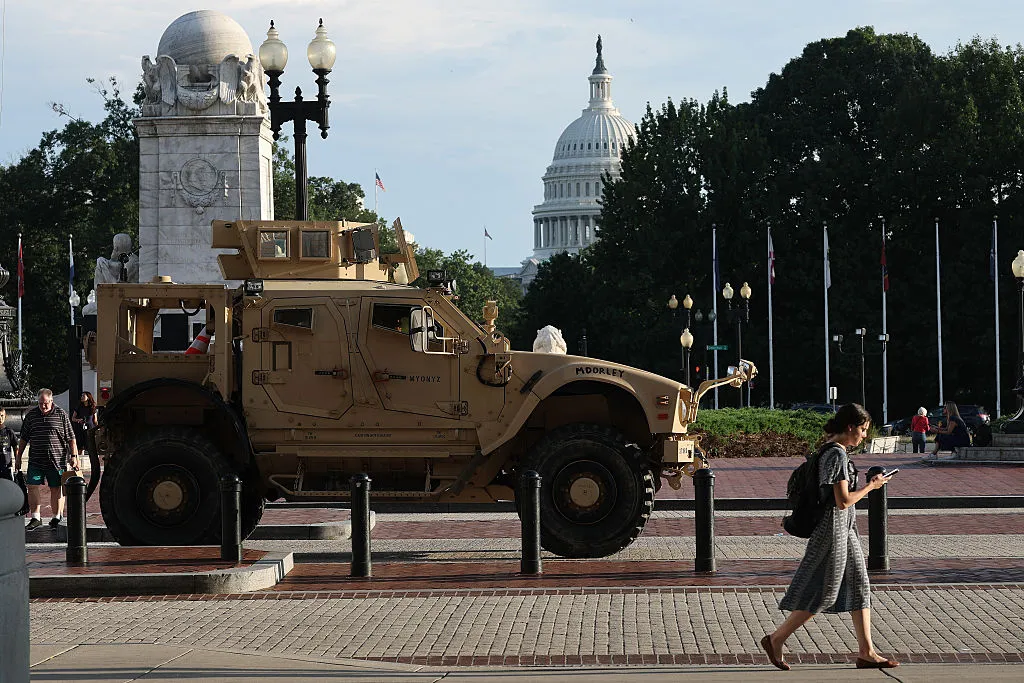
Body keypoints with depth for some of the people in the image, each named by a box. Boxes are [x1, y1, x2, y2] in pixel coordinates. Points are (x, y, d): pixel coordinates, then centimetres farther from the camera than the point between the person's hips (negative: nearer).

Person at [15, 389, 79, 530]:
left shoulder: (61, 415, 0)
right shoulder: (31, 415, 7)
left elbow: (71, 438, 1)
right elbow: (24, 438, 14)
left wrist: (74, 456, -5)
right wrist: (18, 457, 12)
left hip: (57, 460, -2)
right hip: (35, 460, 2)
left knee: (56, 489, 4)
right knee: (33, 487, -4)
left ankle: (57, 517, 15)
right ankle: (35, 518, 3)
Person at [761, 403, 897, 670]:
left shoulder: (830, 450, 12)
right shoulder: (837, 454, -18)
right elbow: (843, 501, -22)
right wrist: (871, 487, -10)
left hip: (845, 528, 11)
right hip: (833, 527, -11)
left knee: (859, 585, 9)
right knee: (823, 592, -3)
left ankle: (866, 652, 10)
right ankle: (776, 639, 6)